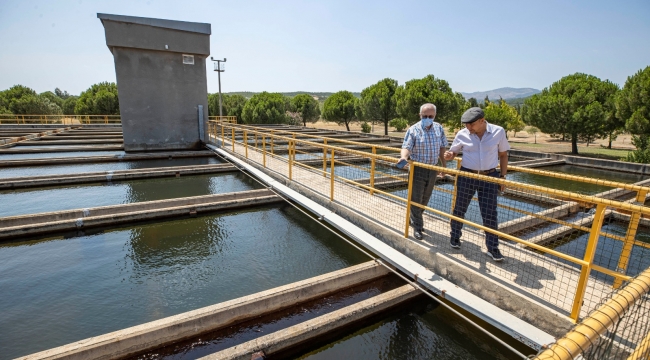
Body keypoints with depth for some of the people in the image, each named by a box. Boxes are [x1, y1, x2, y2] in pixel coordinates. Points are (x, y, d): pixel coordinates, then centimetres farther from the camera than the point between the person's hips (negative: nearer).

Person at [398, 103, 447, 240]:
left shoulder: (439, 129, 3)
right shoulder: (413, 130, -12)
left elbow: (442, 147, 11)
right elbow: (407, 147, -21)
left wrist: (444, 163, 11)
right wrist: (404, 157, -42)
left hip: (433, 169, 5)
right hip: (418, 169, -5)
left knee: (425, 198, 17)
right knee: (416, 199, -1)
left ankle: (414, 219, 37)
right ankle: (417, 227, 13)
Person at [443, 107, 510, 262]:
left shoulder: (498, 132, -5)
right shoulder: (462, 134, -6)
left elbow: (503, 155, 5)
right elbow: (453, 151, 7)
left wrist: (503, 176, 3)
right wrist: (449, 155, -18)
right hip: (466, 176, 1)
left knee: (489, 214, 2)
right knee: (459, 208, 11)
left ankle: (492, 248, 16)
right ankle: (455, 237, 32)